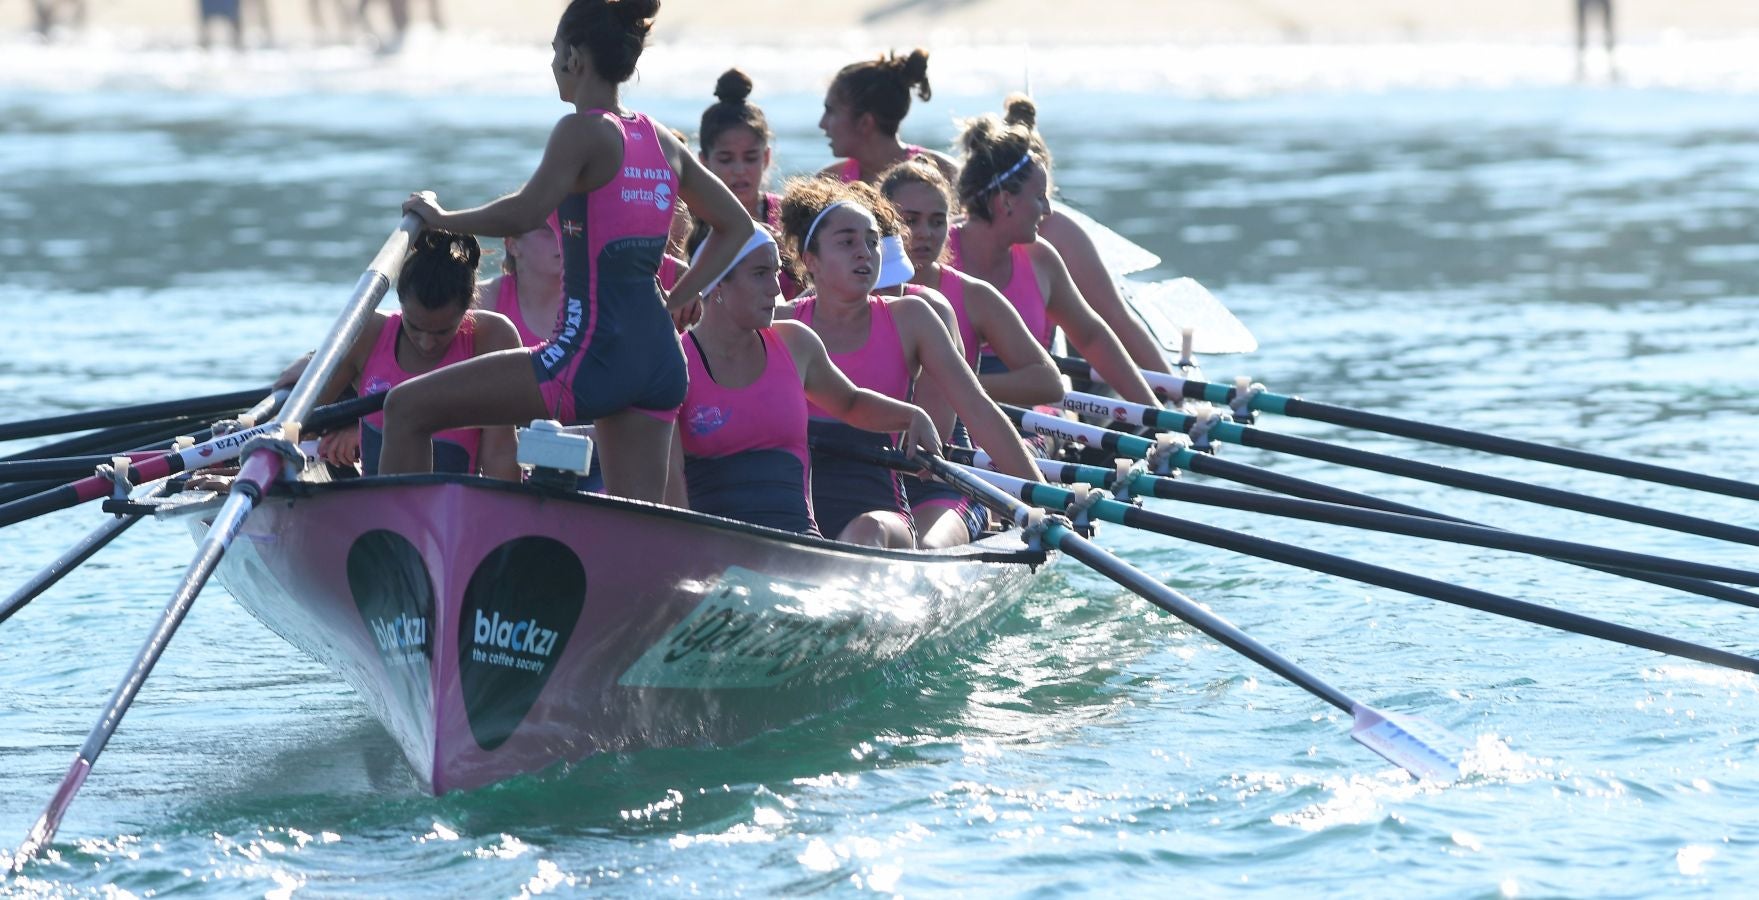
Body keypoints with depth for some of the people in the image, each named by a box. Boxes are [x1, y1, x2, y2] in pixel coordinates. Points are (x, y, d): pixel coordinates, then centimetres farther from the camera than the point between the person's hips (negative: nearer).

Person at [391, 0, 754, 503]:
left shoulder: (584, 131, -7)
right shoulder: (663, 143, 15)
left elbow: (523, 214, -21)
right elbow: (735, 226, 25)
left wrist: (442, 219, -6)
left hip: (594, 353, -8)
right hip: (659, 356, 8)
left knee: (407, 408, 0)